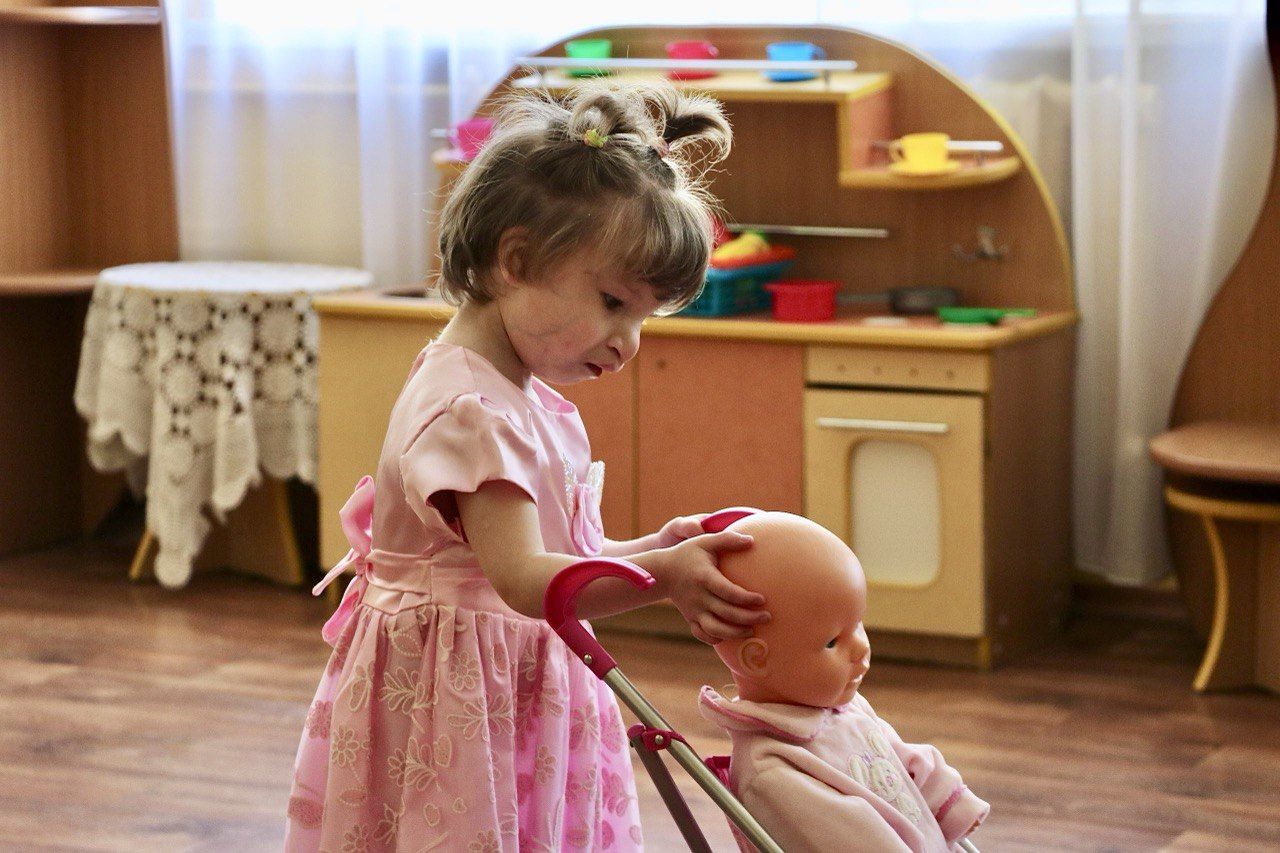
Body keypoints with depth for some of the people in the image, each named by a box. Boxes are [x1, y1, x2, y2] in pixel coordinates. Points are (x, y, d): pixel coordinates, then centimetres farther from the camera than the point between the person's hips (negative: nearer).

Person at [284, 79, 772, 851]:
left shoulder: (527, 399, 10)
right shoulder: (470, 410, -22)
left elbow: (563, 554, 13)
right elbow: (523, 579, -30)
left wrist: (655, 549, -2)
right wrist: (658, 576, -38)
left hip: (523, 699, 10)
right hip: (462, 708, -10)